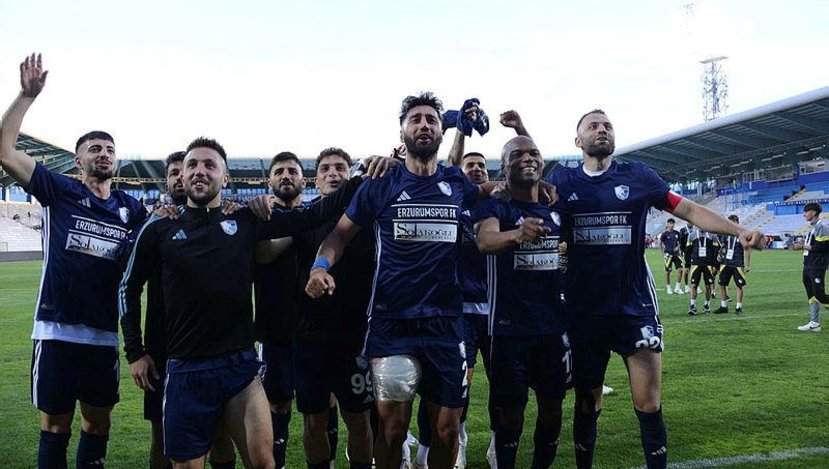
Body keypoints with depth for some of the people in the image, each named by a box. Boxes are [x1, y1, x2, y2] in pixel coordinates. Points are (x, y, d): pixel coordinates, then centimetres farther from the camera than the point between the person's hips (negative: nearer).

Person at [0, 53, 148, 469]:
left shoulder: (130, 208, 9)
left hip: (104, 334, 4)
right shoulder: (59, 191, 0)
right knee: (55, 426, 6)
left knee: (98, 423, 14)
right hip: (57, 330, -3)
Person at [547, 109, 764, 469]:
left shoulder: (637, 176, 2)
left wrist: (738, 231, -8)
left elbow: (689, 210, 3)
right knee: (587, 405, 13)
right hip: (583, 312, 1)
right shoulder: (562, 181, 2)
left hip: (635, 307, 0)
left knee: (648, 405, -1)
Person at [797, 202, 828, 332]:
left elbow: (823, 246, -21)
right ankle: (814, 323, 15)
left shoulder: (822, 228, -13)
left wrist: (807, 247, -12)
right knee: (811, 296, 11)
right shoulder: (812, 228, 17)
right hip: (808, 267, 10)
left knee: (819, 295, -11)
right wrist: (803, 245, 6)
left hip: (817, 267, -10)